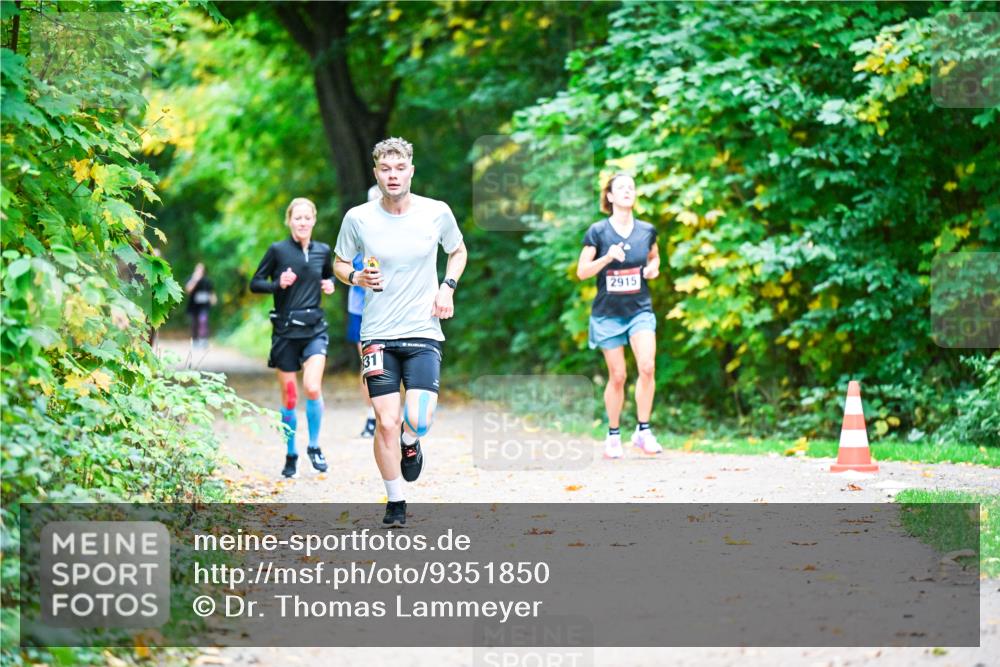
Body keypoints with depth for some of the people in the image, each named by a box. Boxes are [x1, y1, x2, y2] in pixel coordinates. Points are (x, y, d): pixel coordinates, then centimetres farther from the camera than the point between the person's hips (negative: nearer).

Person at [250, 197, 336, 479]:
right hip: (285, 329, -1)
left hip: (314, 329, 1)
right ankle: (291, 455, 20)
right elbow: (255, 283, 2)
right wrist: (278, 284, -16)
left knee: (312, 388, -17)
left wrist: (330, 285, 4)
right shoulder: (278, 250, -3)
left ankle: (314, 446, 4)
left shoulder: (323, 251, 6)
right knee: (289, 396, 4)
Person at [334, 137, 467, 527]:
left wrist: (447, 287, 2)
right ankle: (395, 503, 13)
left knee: (419, 419, -16)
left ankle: (410, 445, 21)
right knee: (386, 422, -5)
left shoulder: (437, 213, -1)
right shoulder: (358, 218, -2)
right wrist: (356, 277, -9)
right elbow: (339, 262, 12)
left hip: (423, 333, 0)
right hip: (377, 334, 0)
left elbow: (458, 251, 18)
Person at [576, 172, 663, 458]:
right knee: (617, 376, 1)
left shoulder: (647, 231, 4)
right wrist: (608, 257, -20)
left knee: (647, 366, -18)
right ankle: (613, 436, 17)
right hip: (608, 313, -2)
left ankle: (643, 431, -7)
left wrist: (653, 268, 0)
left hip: (640, 309, 2)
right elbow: (582, 272, -5)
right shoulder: (597, 232, -5)